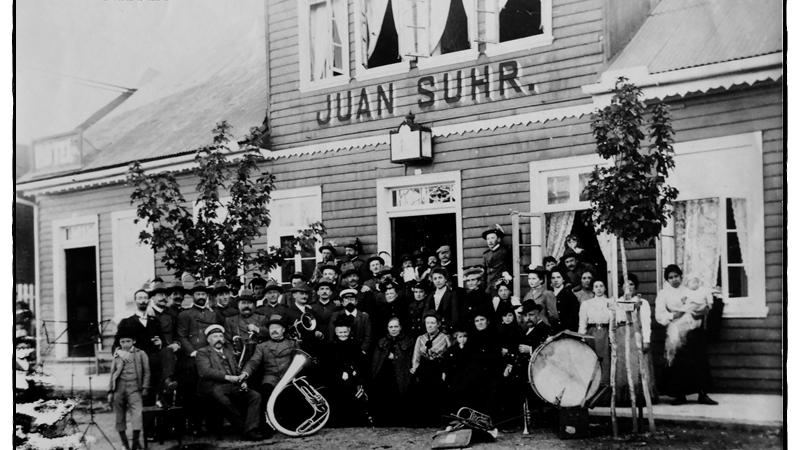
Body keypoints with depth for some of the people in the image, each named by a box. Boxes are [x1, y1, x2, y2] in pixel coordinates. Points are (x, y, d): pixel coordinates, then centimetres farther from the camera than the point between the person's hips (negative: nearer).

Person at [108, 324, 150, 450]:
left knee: (137, 413, -17)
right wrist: (110, 392, 9)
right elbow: (112, 374, 13)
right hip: (119, 389, 2)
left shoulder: (140, 354, 5)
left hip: (134, 389, -2)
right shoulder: (116, 356, 10)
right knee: (120, 416, 5)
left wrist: (145, 388, -1)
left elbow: (146, 372, 6)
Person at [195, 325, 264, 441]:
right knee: (223, 400, -39)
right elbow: (204, 371, -8)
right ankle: (243, 427, -30)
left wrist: (242, 381, 5)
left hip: (233, 386, 6)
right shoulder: (203, 352, 9)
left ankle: (251, 430, -29)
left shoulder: (228, 350, 29)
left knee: (255, 396, -19)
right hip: (214, 387, -6)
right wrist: (227, 377, -18)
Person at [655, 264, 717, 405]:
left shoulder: (690, 291, 17)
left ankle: (702, 394, 1)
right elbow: (659, 315, -4)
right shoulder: (663, 294, 9)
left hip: (694, 331, 2)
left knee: (700, 361, -4)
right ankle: (680, 395, 5)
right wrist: (673, 315, -20)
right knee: (677, 363, -4)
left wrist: (699, 313, -12)